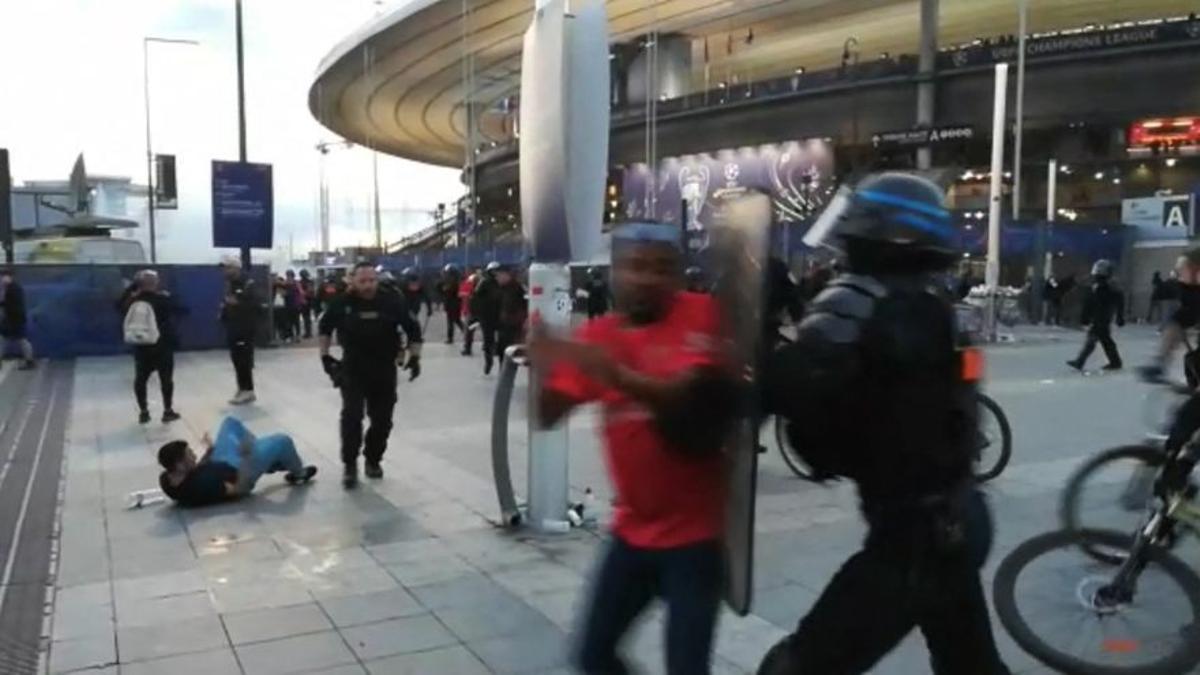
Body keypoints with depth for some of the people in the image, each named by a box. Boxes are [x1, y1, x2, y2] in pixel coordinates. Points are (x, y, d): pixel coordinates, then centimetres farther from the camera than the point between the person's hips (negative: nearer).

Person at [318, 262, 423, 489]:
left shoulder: (392, 301, -10)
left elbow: (413, 328, 1)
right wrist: (325, 355, 4)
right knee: (351, 415, -13)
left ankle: (373, 460, 28)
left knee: (382, 419, 8)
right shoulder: (342, 302, -8)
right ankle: (349, 464, 0)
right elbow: (325, 327, 9)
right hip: (353, 368, -1)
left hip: (384, 369, 1)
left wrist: (415, 357, -5)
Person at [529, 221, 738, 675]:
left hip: (692, 532, -5)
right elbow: (547, 416, -1)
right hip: (633, 529, 5)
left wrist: (617, 375, -38)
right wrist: (544, 371, -21)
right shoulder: (596, 335, 2)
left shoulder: (699, 315, -10)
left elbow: (690, 396, -24)